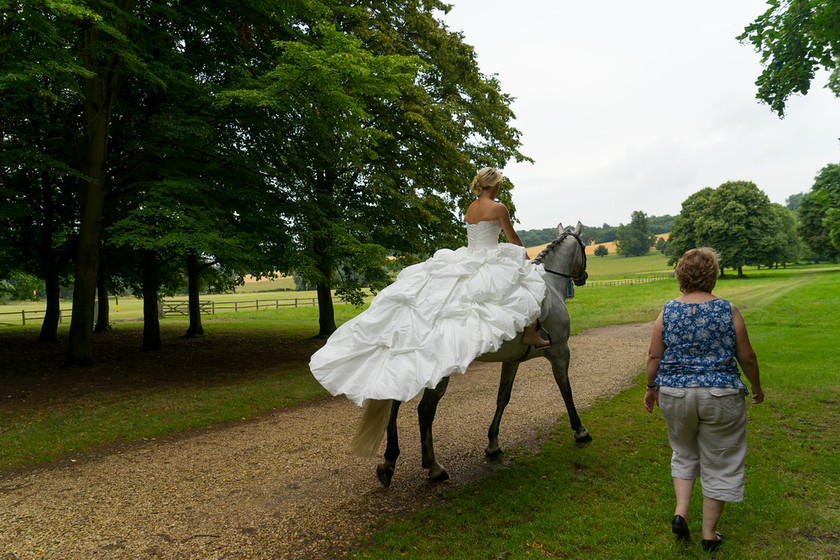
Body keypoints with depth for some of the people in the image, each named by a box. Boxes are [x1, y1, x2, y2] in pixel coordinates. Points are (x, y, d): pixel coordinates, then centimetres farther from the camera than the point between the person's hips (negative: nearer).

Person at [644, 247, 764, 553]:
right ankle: (709, 533, 22)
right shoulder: (728, 311, -8)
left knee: (684, 453, 24)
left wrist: (651, 387, 13)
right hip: (721, 397, -2)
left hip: (674, 395, 2)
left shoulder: (667, 311, -5)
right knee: (718, 463, 13)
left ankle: (681, 511, 11)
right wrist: (757, 388, 16)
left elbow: (654, 356, -2)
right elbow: (747, 358, -1)